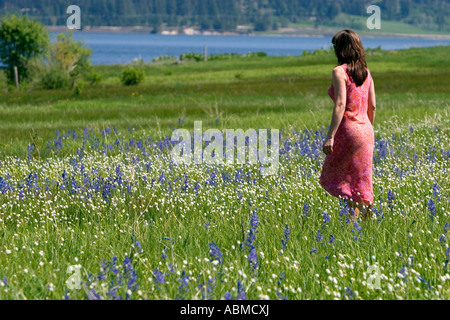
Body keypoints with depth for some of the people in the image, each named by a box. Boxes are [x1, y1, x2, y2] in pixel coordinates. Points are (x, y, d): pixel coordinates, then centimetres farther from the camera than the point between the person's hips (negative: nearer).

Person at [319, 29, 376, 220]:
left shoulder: (340, 71, -12)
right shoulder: (366, 72, 10)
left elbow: (340, 105, -20)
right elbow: (372, 106, 12)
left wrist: (330, 136, -20)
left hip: (348, 129, -7)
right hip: (365, 131, 7)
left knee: (333, 177, 4)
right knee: (359, 179, 13)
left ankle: (360, 208, -14)